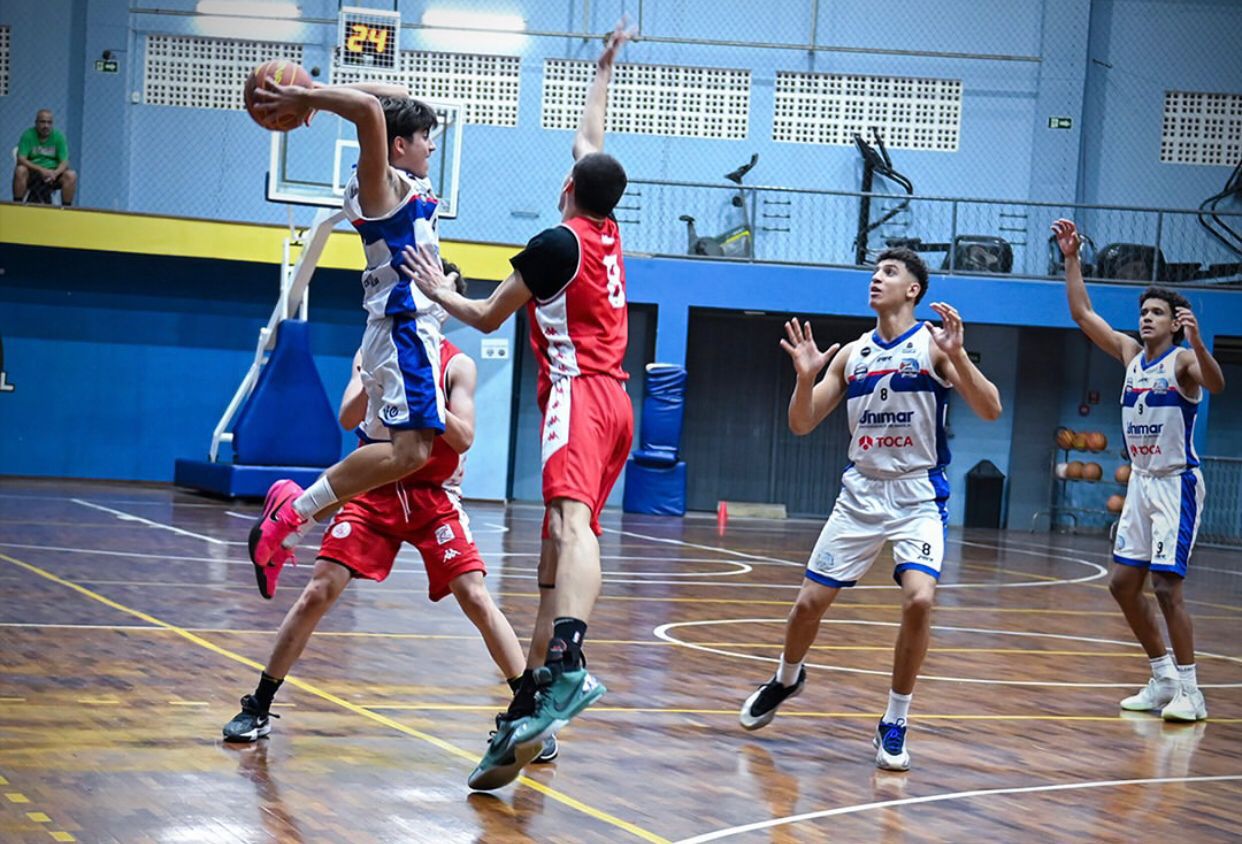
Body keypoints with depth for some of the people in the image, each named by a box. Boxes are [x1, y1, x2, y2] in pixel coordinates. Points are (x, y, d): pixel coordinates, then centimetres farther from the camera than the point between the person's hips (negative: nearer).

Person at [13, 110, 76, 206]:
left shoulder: (58, 136, 0)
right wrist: (41, 170, -29)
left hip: (53, 173, 1)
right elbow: (21, 160, -15)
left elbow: (64, 162, -5)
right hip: (32, 174, -1)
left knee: (71, 175, -26)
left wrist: (55, 173, -28)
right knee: (20, 171, -33)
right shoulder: (28, 135, -5)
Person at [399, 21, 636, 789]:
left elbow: (488, 318, 7)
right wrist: (605, 68, 47)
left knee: (571, 522, -29)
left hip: (578, 394, -9)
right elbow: (591, 142, 35)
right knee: (561, 546, 8)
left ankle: (568, 663, -53)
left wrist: (437, 290, 25)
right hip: (615, 401, 9)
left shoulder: (557, 243, -2)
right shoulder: (609, 234, 17)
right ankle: (533, 702, 5)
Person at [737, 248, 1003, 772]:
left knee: (918, 598, -25)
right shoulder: (852, 355, 8)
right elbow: (802, 424, 10)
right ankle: (786, 679, 37)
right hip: (860, 493, 4)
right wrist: (805, 376, -9)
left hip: (918, 497, -4)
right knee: (810, 601, 5)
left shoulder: (933, 345, -5)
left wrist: (958, 356, -29)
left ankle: (894, 724, -9)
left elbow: (990, 409, -15)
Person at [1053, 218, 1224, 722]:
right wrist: (1071, 258, 5)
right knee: (1123, 583, 8)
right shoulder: (1130, 353, 8)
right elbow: (1082, 313, 12)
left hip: (1176, 484, -8)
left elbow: (1216, 385, -33)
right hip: (1141, 482, 8)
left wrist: (1196, 343, -49)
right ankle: (1164, 680, 18)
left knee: (1166, 585, -12)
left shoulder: (1183, 360, -12)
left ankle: (1190, 693, -6)